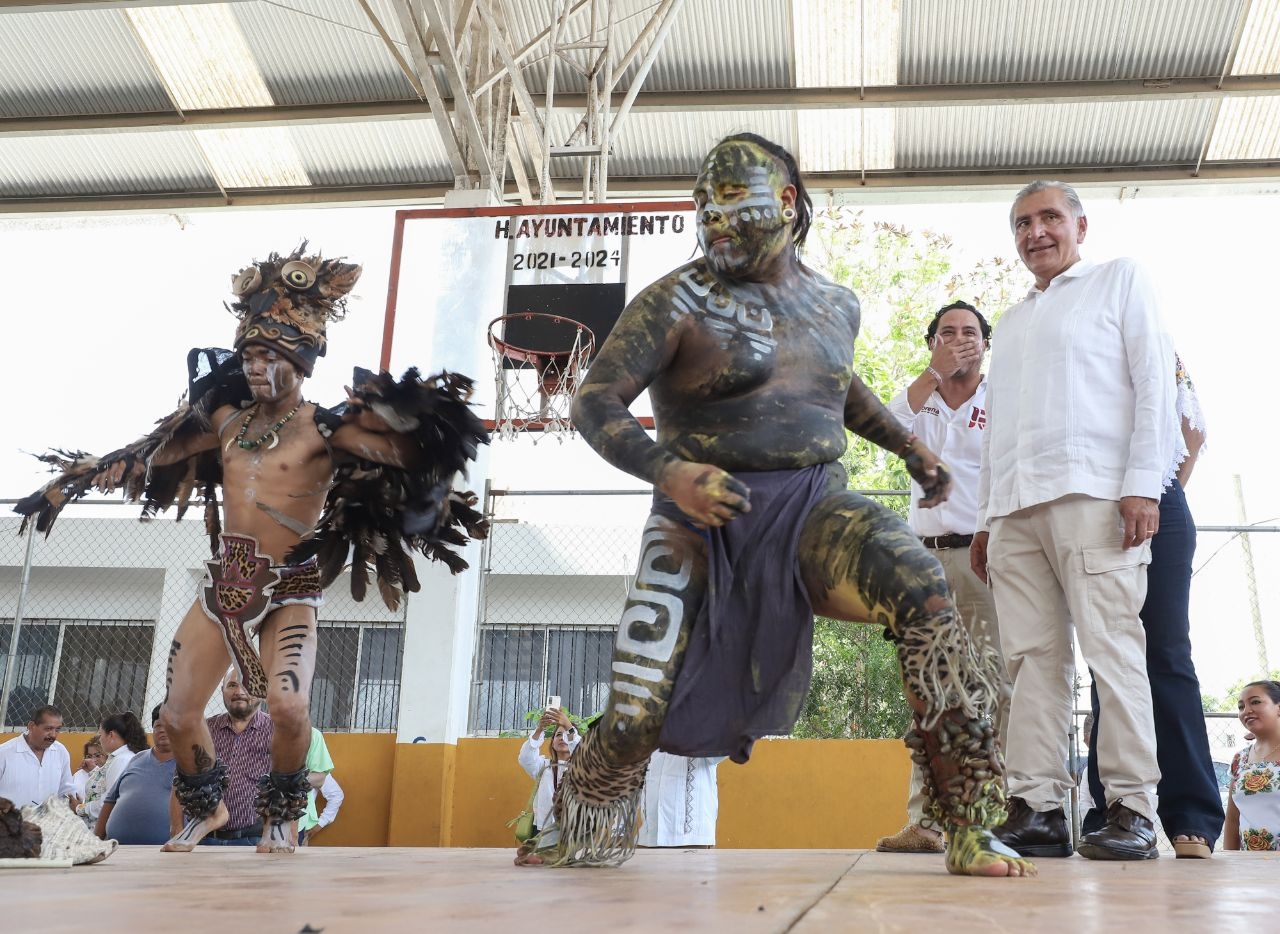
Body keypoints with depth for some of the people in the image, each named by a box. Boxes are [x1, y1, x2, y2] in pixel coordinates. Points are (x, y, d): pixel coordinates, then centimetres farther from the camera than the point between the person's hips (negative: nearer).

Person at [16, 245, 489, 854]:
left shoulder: (323, 427, -9)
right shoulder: (227, 419, 9)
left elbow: (407, 451, -22)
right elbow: (151, 455, 23)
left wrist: (396, 413, -40)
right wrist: (86, 472, 29)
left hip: (289, 592, -6)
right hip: (224, 583, 6)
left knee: (288, 705, -27)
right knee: (177, 715, 7)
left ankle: (282, 815, 3)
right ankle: (206, 809, 36)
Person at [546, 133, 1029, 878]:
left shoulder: (837, 304, 11)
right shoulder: (680, 300, -4)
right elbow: (595, 402, -9)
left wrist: (909, 445, 19)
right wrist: (668, 471, -25)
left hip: (814, 502, 3)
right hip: (707, 513, -2)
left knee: (922, 592, -28)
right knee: (639, 712, -5)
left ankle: (976, 828, -19)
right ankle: (584, 842, 29)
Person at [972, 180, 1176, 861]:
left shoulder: (1120, 280, 14)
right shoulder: (1011, 322, 29)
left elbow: (1155, 383, 2)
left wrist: (1143, 484, -10)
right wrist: (985, 517, 16)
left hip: (1092, 495, -5)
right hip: (1015, 508, 5)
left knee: (1111, 647, -10)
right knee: (1032, 656, -1)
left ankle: (1133, 810, -6)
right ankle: (1038, 807, -1)